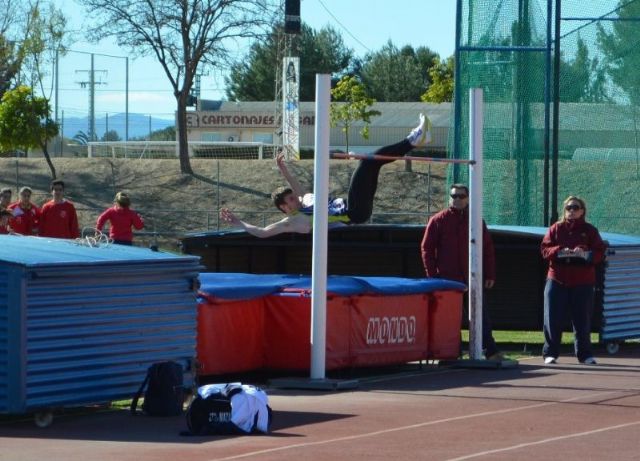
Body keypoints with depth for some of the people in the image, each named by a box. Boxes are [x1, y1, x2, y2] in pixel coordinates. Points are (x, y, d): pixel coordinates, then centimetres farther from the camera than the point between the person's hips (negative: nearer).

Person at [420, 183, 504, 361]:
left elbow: (488, 249, 10)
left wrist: (489, 274, 3)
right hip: (447, 278, -1)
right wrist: (432, 275, -4)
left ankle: (491, 351, 5)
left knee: (481, 315, 2)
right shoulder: (438, 220, 3)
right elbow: (426, 248, 3)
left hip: (471, 278, 1)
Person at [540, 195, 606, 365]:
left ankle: (584, 354, 13)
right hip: (557, 281, 0)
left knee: (582, 320, 3)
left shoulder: (590, 230, 6)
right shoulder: (556, 229, 8)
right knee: (552, 319, -2)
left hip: (582, 283, 0)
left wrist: (585, 254, -21)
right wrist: (559, 251, -20)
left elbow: (600, 253, -1)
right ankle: (550, 353, 4)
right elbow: (545, 249, 0)